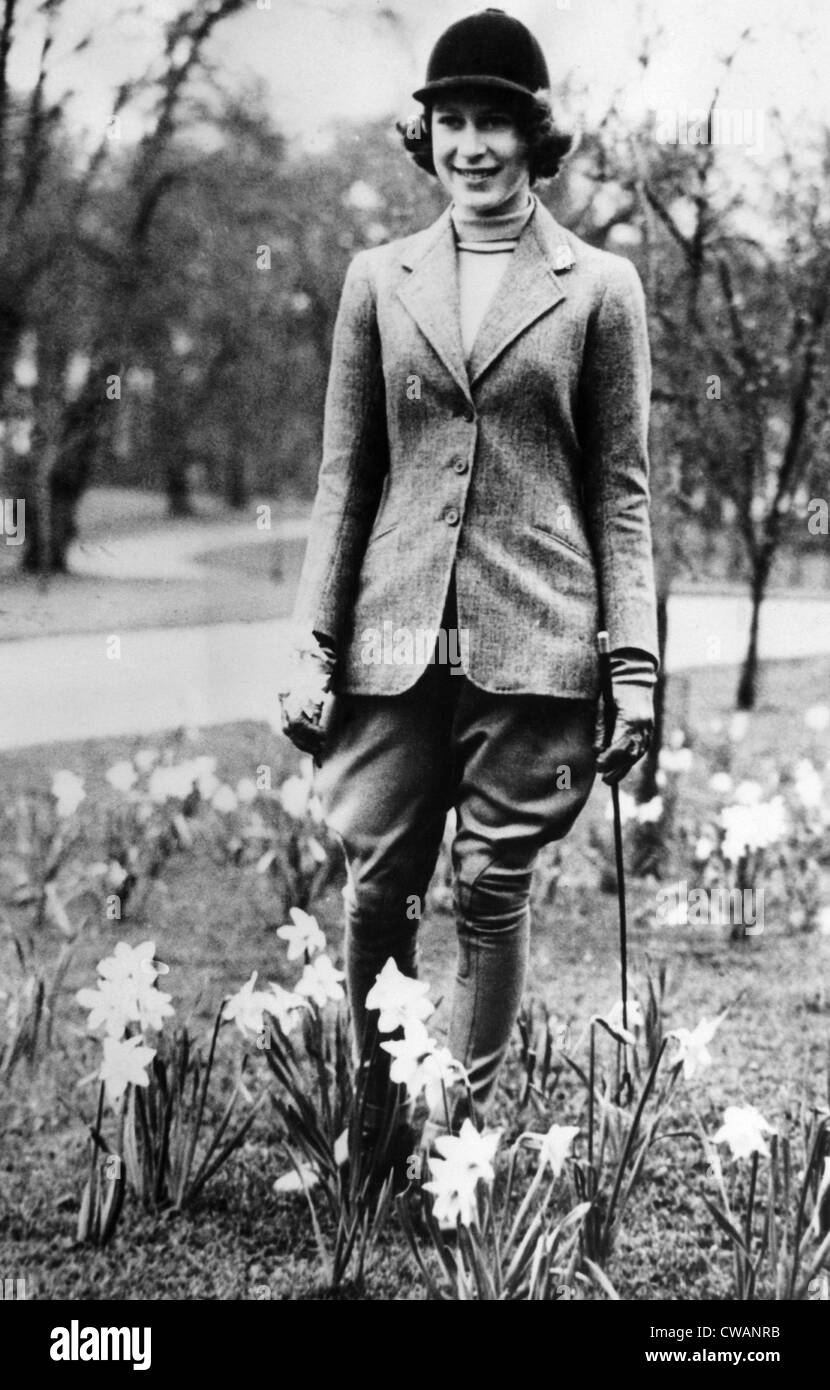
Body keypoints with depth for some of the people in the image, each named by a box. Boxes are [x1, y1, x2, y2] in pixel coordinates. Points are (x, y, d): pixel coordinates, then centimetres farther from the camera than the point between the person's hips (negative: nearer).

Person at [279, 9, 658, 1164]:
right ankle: (371, 1125, 22)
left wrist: (635, 663, -2)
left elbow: (620, 490, 4)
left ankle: (462, 1132, 17)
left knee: (494, 892, 3)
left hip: (534, 638, -2)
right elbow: (344, 477, 10)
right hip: (395, 637, 2)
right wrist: (312, 647, 4)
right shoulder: (379, 281, 10)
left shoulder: (598, 288, 4)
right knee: (375, 885, 3)